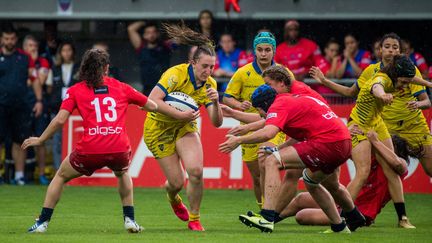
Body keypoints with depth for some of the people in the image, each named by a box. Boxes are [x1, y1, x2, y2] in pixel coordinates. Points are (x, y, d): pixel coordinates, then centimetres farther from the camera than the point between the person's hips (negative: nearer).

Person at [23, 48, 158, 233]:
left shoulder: (75, 91, 9)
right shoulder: (121, 87, 14)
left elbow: (60, 120, 0)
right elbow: (152, 106, 21)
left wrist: (40, 140, 13)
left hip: (90, 151, -2)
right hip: (119, 149, 2)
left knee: (61, 177, 24)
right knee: (123, 173, 37)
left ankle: (42, 222, 18)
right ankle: (130, 219, 27)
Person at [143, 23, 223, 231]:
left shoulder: (209, 85, -9)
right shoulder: (176, 74, -26)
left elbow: (217, 123, -10)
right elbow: (153, 100, -34)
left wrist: (215, 103, -30)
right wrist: (180, 114, -38)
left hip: (185, 128, 4)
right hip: (159, 129, -4)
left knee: (196, 171, -21)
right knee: (177, 182, -3)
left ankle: (194, 219, 0)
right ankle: (173, 198, 38)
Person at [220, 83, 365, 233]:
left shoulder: (279, 104, -7)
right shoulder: (294, 100, 22)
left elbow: (268, 133, -25)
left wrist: (239, 140, -17)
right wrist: (277, 150, 19)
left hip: (327, 143, -10)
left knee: (272, 162, -13)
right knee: (311, 181, 35)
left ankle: (266, 218, -23)